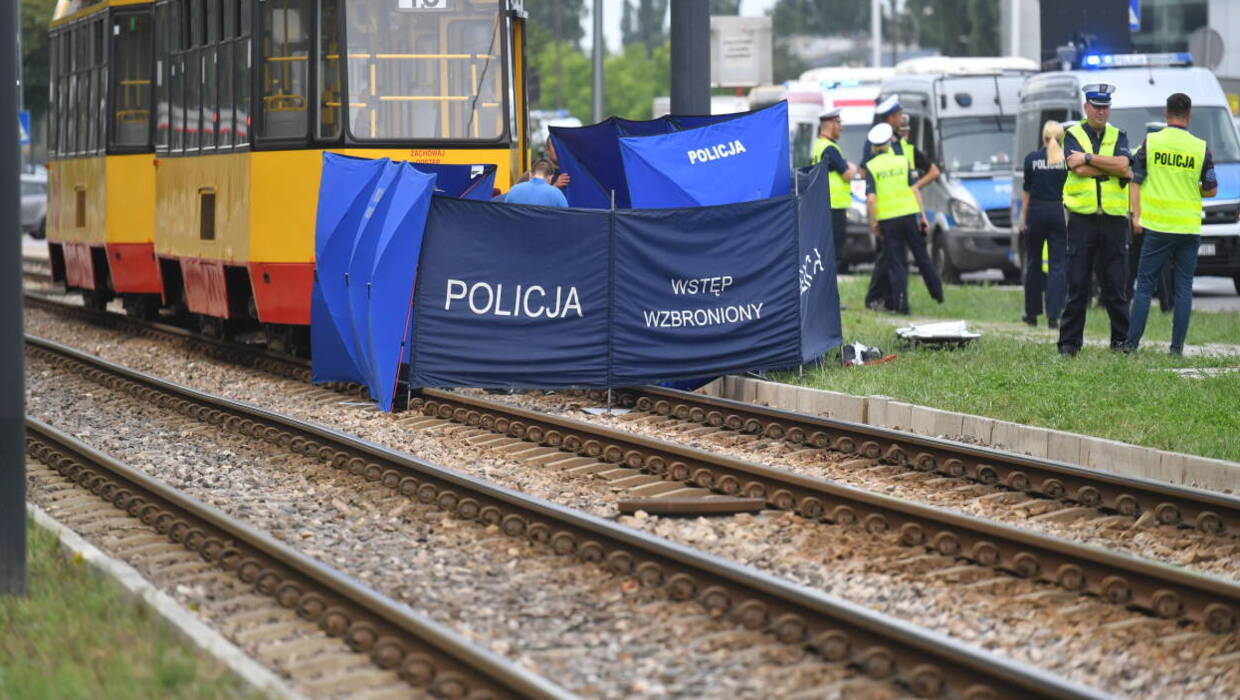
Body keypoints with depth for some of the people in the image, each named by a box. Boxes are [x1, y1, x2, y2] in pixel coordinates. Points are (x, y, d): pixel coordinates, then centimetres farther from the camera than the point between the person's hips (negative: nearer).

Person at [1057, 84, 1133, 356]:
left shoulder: (1118, 136, 13)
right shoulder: (1073, 135, 6)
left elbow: (1122, 163, -7)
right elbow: (1079, 170, -10)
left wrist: (1088, 157, -11)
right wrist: (1117, 171, -6)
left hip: (1113, 219, 2)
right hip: (1082, 218, -2)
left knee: (1115, 283, 3)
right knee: (1077, 285, -2)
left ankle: (1121, 339, 9)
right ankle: (1069, 342, 2)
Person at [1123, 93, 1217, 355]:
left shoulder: (1151, 142, -1)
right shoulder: (1201, 148, -1)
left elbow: (1136, 180, 1)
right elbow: (1211, 190, 5)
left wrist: (1136, 215, 6)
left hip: (1157, 225, 0)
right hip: (1189, 228, 0)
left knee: (1145, 285, 6)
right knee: (1184, 288, 6)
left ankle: (1131, 343, 2)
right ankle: (1177, 347, 3)